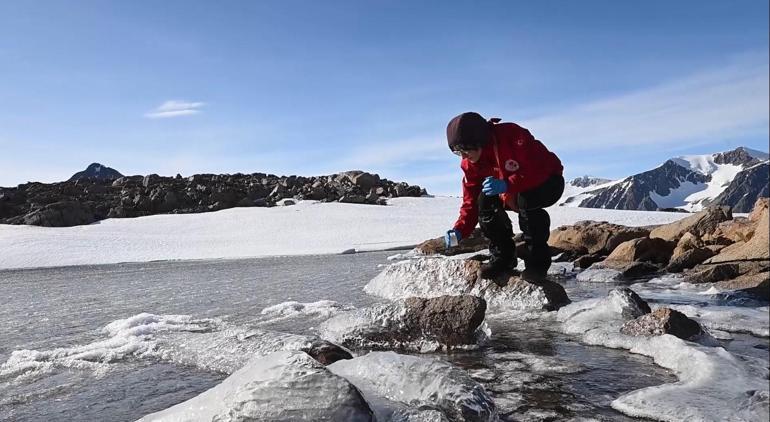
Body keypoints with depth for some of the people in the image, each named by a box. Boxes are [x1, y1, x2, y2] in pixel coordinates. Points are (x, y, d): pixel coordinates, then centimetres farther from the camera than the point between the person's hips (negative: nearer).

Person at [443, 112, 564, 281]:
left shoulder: (513, 137, -32)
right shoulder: (470, 164, -12)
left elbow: (538, 171, -37)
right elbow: (471, 200, -8)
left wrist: (506, 185, -48)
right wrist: (460, 230, -23)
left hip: (548, 182, -6)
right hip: (510, 192, 6)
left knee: (526, 199, -37)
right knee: (485, 201, -19)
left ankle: (537, 261, -20)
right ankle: (502, 257, -3)